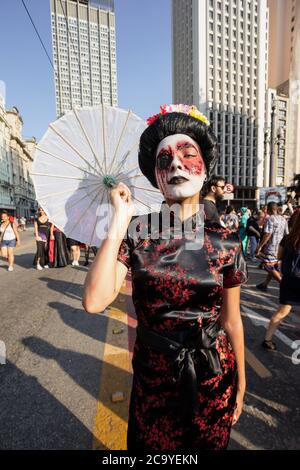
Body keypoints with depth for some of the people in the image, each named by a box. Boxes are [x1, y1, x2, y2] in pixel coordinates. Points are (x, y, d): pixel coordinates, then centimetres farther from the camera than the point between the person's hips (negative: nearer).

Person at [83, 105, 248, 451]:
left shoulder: (225, 242, -11)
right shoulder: (137, 234, -14)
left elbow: (231, 322, -2)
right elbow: (95, 301, -25)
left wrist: (240, 386, 8)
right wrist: (119, 221, -25)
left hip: (213, 379, 1)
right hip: (152, 378, 0)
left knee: (210, 444, 26)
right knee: (151, 448, 26)